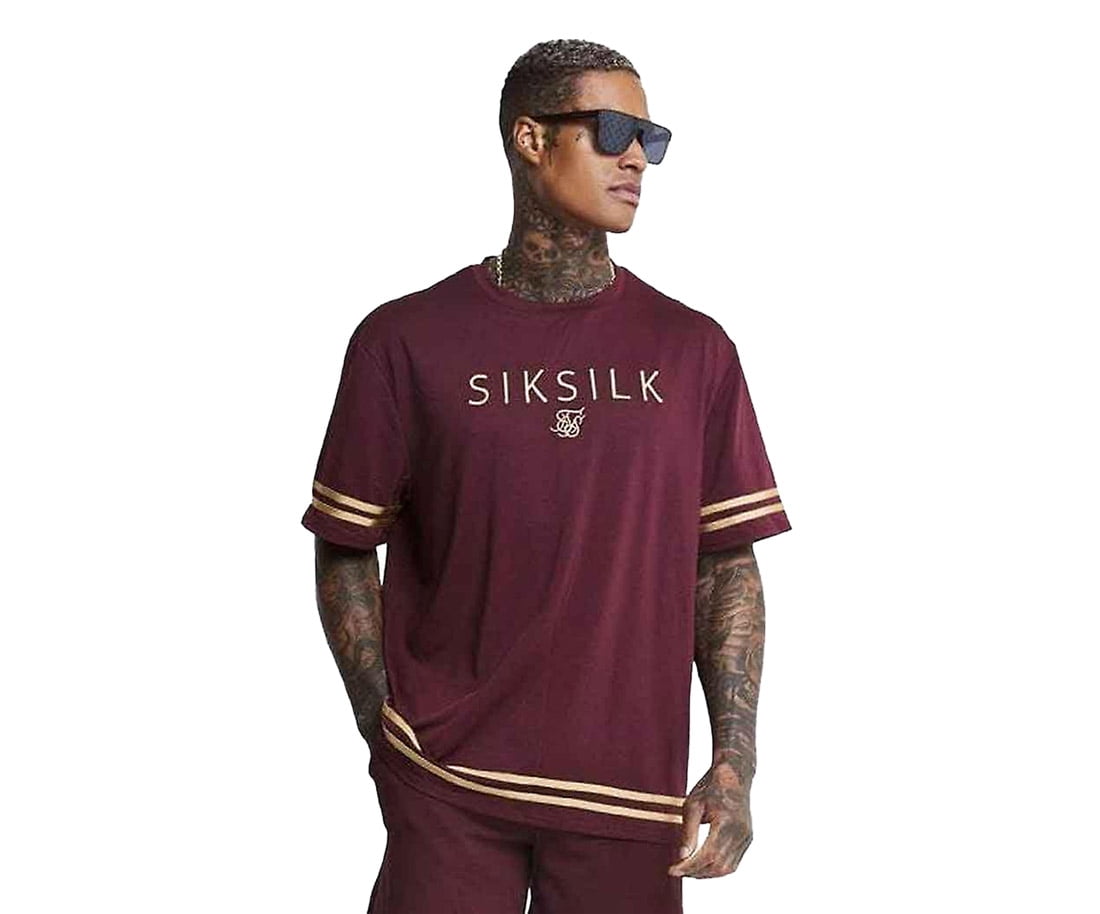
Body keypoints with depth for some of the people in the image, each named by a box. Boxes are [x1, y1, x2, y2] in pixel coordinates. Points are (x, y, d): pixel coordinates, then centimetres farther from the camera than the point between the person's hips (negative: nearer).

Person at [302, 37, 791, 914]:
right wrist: (390, 739, -2)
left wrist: (735, 763, -4)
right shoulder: (407, 341, -1)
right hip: (445, 789, -1)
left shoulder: (693, 349, 4)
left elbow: (728, 566, 5)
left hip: (629, 796, 2)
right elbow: (345, 552, 4)